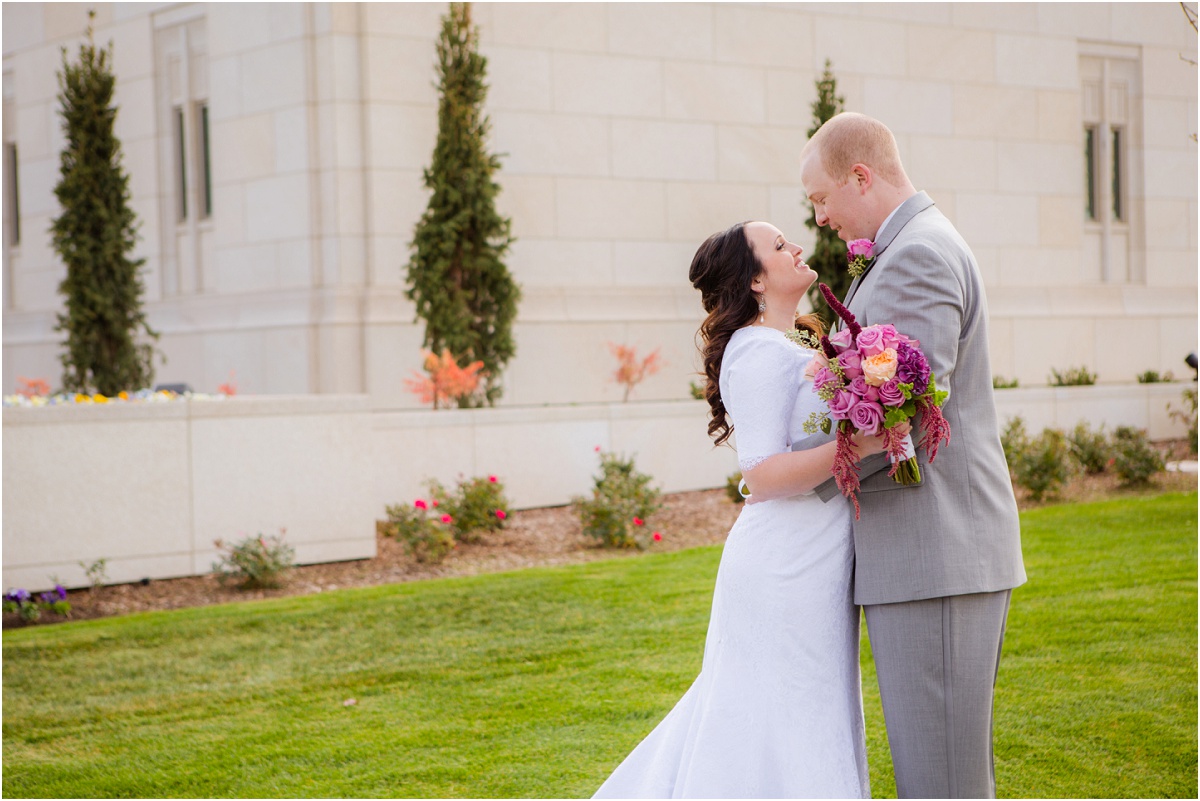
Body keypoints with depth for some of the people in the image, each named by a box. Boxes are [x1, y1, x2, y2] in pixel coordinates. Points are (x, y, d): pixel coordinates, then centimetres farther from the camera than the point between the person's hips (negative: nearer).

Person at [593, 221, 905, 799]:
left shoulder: (781, 348, 16)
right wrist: (857, 444, -31)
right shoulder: (761, 352, -15)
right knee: (791, 735, -3)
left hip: (799, 562, 10)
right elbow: (762, 474, -23)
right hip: (790, 571, -10)